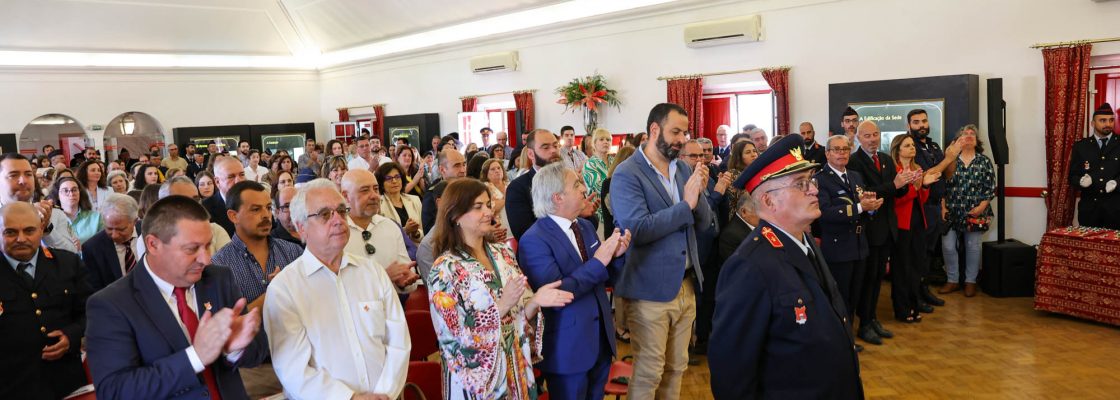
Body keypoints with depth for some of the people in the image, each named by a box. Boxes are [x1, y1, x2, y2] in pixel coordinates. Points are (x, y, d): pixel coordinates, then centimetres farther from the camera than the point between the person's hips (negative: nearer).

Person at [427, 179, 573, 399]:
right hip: (477, 378, -5)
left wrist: (535, 300, -14)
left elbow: (521, 315, 7)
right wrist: (502, 305, -23)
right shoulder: (445, 270, -15)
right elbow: (456, 338, -17)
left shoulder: (503, 253, 2)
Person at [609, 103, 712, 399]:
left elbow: (703, 223, 8)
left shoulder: (684, 169, 9)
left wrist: (699, 193, -11)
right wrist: (685, 204, -22)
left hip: (686, 285, 7)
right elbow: (638, 229, -23)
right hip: (650, 289, -6)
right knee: (648, 373, 5)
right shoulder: (627, 174, -12)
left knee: (676, 367, 18)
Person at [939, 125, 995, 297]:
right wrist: (943, 208, -4)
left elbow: (990, 188, 0)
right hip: (952, 212, 0)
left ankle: (970, 281, 20)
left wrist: (981, 207, -10)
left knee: (972, 246, 7)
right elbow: (942, 185, 2)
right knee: (948, 246, 0)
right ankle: (953, 280, 16)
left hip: (975, 213, 0)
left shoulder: (985, 161, 3)